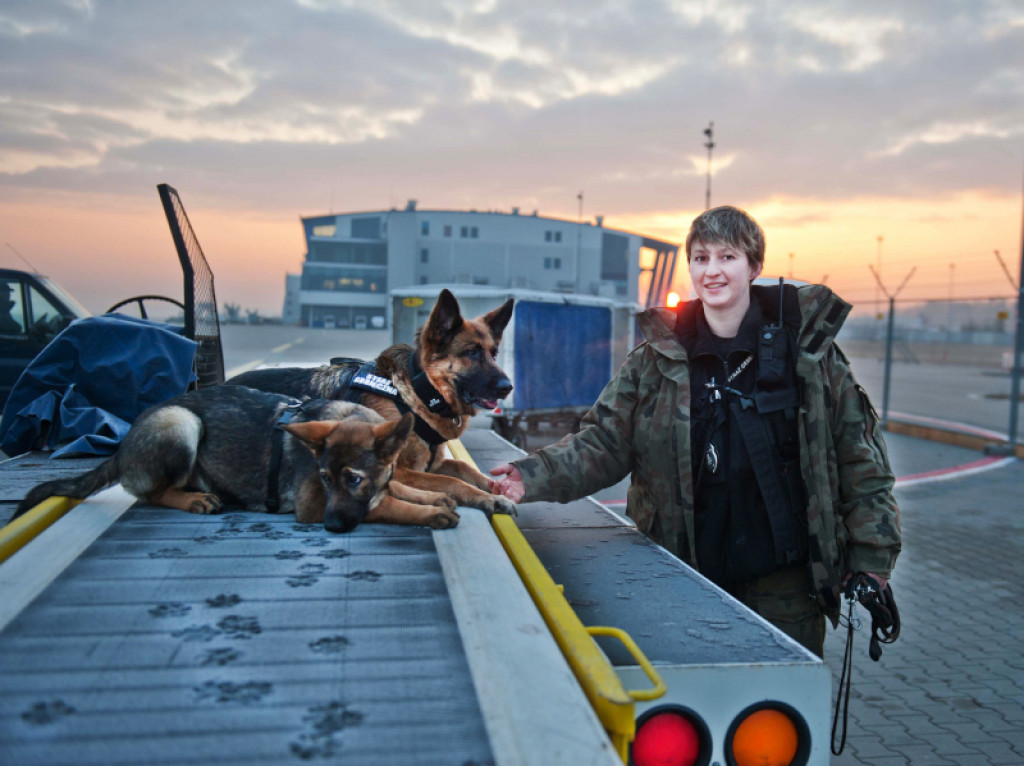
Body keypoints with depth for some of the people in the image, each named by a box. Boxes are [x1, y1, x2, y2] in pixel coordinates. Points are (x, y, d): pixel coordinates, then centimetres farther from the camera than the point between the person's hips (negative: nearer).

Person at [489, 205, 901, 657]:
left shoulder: (807, 345, -1)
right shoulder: (657, 357, -1)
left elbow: (860, 458, 3)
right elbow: (604, 443, -1)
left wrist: (872, 560, 1)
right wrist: (535, 477, -17)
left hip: (783, 577, 0)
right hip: (688, 573, 1)